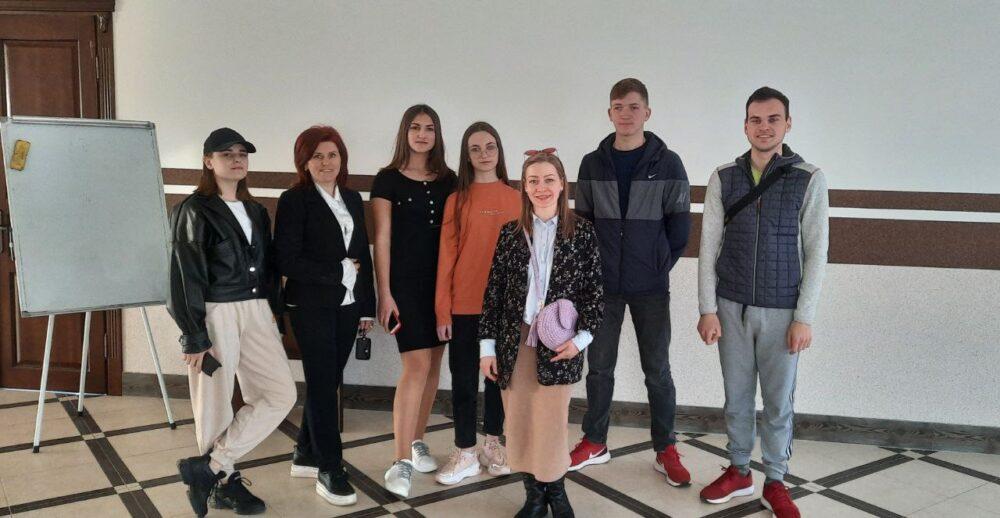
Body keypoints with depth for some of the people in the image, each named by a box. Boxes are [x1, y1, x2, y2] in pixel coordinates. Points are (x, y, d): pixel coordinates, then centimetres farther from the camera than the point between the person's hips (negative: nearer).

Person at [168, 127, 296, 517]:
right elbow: (185, 277, -10)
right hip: (214, 315, -6)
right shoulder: (194, 211, -6)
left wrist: (273, 315, 12)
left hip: (256, 312, 7)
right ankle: (224, 482, 23)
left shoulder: (256, 211, 14)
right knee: (215, 406, 3)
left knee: (281, 394, 2)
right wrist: (195, 337, -14)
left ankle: (209, 468, 10)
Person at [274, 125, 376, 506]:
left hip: (347, 305, 6)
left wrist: (367, 306, 9)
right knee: (323, 384, -1)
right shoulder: (294, 200, -7)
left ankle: (306, 454, 26)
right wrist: (338, 271, -15)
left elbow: (364, 256, 12)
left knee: (327, 382, 12)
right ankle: (330, 469, 8)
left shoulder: (353, 199, 11)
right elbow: (287, 261, -14)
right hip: (312, 306, -5)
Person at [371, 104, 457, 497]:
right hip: (406, 282, -4)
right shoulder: (388, 180, 0)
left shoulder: (448, 180, 10)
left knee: (434, 363, 8)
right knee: (417, 365, -11)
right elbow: (381, 240, -4)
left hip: (442, 282, 4)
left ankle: (417, 442, 24)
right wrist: (385, 294, -9)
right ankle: (401, 461, -6)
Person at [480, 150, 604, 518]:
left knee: (552, 424, 1)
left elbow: (595, 290, 1)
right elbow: (494, 291, 5)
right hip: (514, 343, 2)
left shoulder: (582, 232, 1)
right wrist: (487, 345, 2)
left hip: (558, 344, -2)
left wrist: (581, 337, -8)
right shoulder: (510, 233, 5)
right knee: (519, 424, 7)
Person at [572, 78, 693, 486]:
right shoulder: (592, 163, 4)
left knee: (657, 369, 6)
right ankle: (595, 442, 24)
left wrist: (661, 266, 0)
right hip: (602, 285, 2)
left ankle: (666, 450, 19)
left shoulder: (667, 163, -2)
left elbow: (679, 225, 1)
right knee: (599, 366, 10)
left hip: (650, 287, -2)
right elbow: (582, 221, 8)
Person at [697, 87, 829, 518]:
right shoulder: (723, 178, 0)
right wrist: (707, 310, -3)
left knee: (778, 401, 8)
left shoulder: (809, 179, -4)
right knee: (737, 396, 12)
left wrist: (804, 318, -8)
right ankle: (739, 472, 29)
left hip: (781, 310, -1)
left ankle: (775, 483, 24)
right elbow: (709, 247, 1)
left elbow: (816, 252, -4)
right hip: (732, 307, 2)